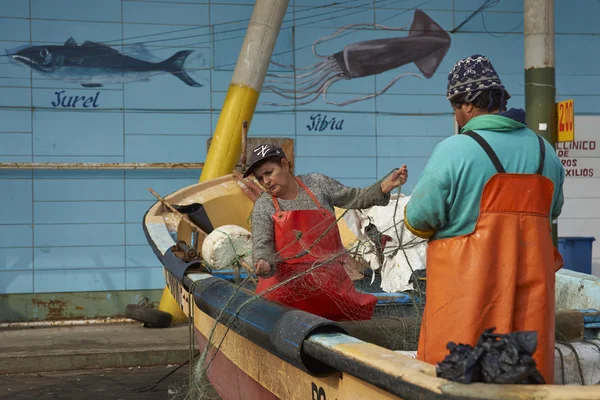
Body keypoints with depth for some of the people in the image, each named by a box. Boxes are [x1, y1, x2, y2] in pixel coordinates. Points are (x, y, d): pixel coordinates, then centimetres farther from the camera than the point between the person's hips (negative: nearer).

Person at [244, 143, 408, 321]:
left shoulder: (317, 183, 5)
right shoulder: (263, 207, 0)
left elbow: (354, 198, 10)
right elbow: (262, 246, -8)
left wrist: (385, 186, -4)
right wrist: (263, 265, -31)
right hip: (287, 282, -2)